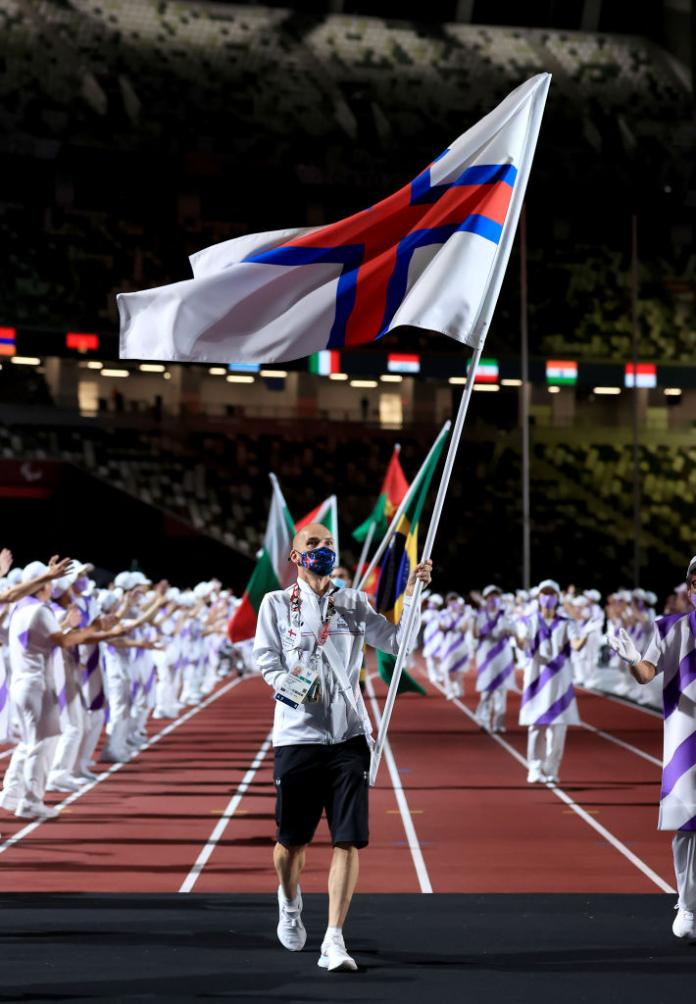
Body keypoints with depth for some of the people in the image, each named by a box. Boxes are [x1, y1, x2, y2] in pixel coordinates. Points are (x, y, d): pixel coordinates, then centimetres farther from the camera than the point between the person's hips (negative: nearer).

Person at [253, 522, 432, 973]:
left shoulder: (354, 603, 13)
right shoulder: (277, 603, 7)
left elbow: (397, 642, 6)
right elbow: (266, 660, -1)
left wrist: (413, 593, -5)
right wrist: (292, 685, -18)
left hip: (349, 734, 1)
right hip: (298, 734, -1)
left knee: (349, 839, -9)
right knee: (292, 839, 5)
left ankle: (334, 940, -8)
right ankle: (290, 904, 38)